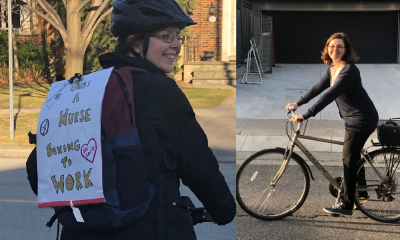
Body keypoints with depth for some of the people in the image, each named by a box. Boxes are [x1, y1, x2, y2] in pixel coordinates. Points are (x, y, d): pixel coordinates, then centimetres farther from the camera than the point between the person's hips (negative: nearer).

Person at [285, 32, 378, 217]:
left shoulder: (349, 70, -24)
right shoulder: (332, 69, 6)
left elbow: (330, 95, -32)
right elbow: (318, 88, 10)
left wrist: (306, 115, -36)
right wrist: (298, 103, 1)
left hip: (362, 120, -10)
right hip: (352, 119, 10)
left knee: (349, 160, -5)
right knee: (353, 157, 22)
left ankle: (346, 206, 3)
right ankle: (361, 193, 40)